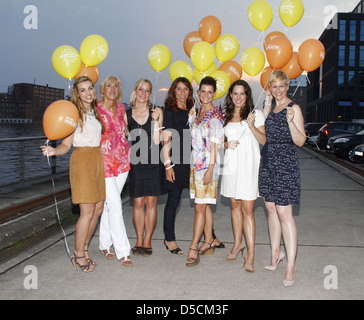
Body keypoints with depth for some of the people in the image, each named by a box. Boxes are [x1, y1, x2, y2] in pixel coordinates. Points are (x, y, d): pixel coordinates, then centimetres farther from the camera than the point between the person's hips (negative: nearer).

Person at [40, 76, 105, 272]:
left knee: (98, 208, 8)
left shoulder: (95, 112, 14)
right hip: (82, 160, -7)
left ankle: (83, 248, 22)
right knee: (87, 211, -7)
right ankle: (79, 255, 7)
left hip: (97, 159, 8)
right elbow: (66, 145, -11)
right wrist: (54, 151, -29)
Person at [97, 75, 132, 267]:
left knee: (110, 204, 13)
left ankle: (105, 245, 26)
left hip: (122, 161, 5)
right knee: (115, 205, -8)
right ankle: (123, 252, -2)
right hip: (104, 162, -5)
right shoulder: (96, 109, -6)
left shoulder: (121, 108, 10)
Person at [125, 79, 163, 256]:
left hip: (153, 163, 0)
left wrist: (156, 120, -13)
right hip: (136, 162, 1)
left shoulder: (156, 113, 3)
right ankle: (139, 240, 16)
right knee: (138, 202, 3)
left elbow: (156, 141, -4)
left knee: (151, 202, 2)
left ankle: (147, 241, 13)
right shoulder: (126, 114, 6)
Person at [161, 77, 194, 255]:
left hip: (190, 161, 6)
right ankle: (169, 239, 14)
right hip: (175, 161, -6)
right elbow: (166, 140, -8)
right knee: (174, 200, 1)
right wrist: (168, 165, -13)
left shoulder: (191, 111, 16)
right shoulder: (170, 111, -2)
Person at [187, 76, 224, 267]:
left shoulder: (215, 115, -10)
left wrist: (210, 169, -17)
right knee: (204, 205, 13)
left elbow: (214, 144, -14)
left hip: (207, 164, -8)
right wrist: (191, 119, 9)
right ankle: (209, 242, 23)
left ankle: (193, 248, -1)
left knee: (200, 207, -6)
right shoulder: (198, 111, 13)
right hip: (195, 163, 8)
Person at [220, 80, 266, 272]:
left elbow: (263, 141, -3)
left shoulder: (256, 114, 2)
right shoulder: (226, 117, 13)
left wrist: (252, 126, -18)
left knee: (247, 209, -7)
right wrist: (227, 144, -3)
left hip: (249, 165, -4)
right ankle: (238, 243, 28)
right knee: (235, 205, 12)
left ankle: (250, 253, -2)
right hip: (231, 165, 4)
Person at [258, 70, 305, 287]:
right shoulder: (271, 107, 16)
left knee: (284, 213, -9)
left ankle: (291, 265, -1)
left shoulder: (293, 108, -8)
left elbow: (301, 141, -11)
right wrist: (267, 106, 11)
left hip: (285, 163, -8)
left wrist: (291, 121, -28)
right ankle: (276, 253, 25)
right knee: (271, 208, 12)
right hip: (267, 161, 8)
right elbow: (266, 133, 12)